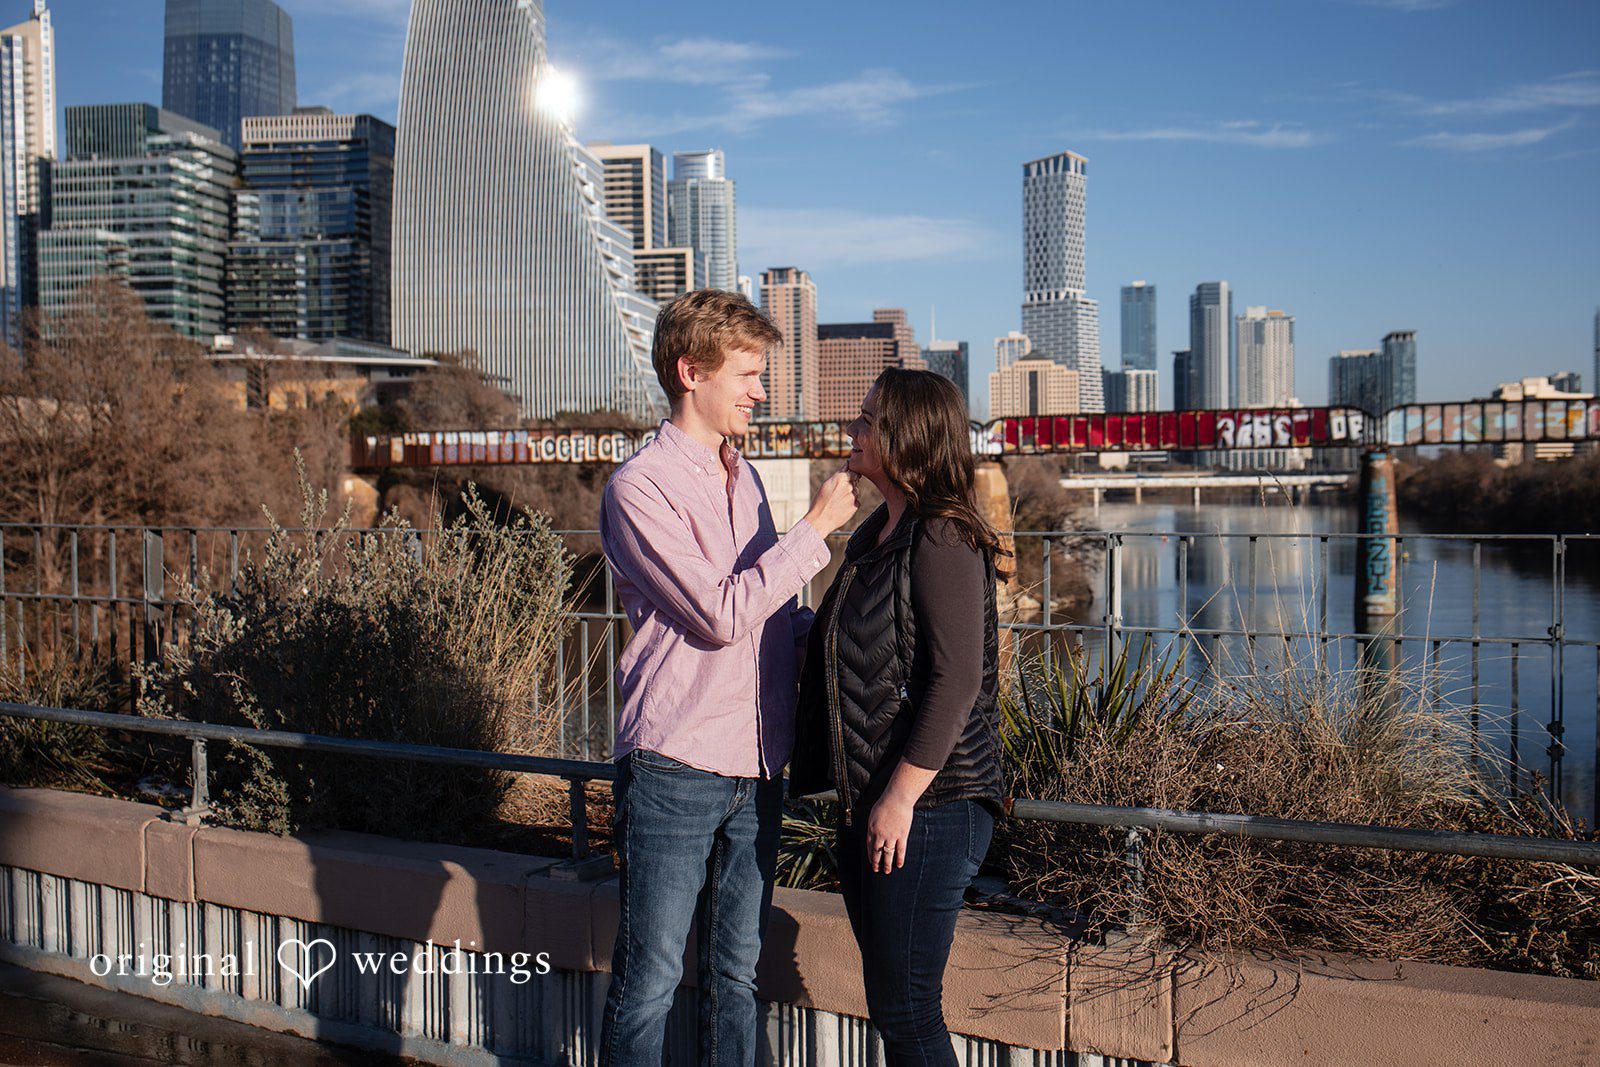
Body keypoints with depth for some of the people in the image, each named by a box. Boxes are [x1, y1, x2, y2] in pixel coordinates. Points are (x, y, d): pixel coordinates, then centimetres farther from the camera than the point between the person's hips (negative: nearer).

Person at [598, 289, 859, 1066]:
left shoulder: (744, 478, 13)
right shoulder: (640, 488, -11)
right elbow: (721, 615, -20)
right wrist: (816, 528, -14)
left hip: (755, 769, 7)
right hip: (674, 773, -7)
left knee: (736, 974, 16)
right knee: (650, 979, 2)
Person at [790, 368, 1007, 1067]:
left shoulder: (942, 539, -15)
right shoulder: (875, 536, 14)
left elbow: (956, 682, -21)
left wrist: (900, 797, -20)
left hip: (927, 809, -9)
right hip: (867, 805, 9)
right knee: (890, 1008, 17)